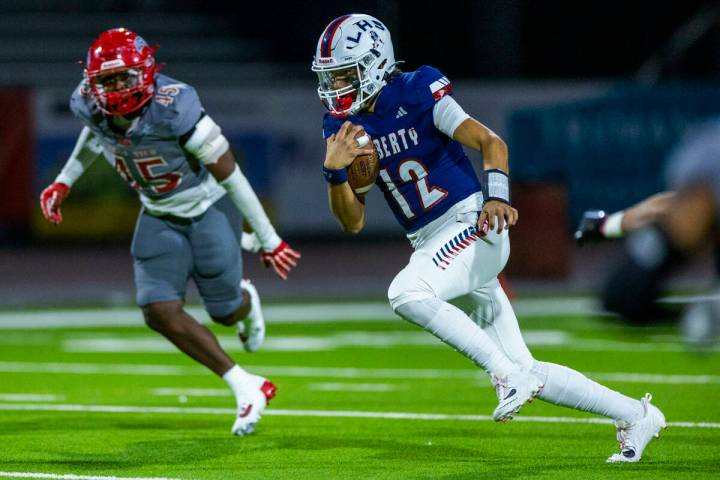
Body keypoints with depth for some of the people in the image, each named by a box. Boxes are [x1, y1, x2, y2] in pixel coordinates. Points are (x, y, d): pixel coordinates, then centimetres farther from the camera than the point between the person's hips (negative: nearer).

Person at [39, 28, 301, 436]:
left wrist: (269, 241, -19)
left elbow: (229, 173, -25)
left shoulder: (174, 107, -34)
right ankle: (247, 388, 1)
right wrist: (64, 182, 10)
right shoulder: (91, 106, -17)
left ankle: (246, 302, 46)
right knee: (160, 312, -11)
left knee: (224, 311, 4)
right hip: (159, 214, 5)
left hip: (209, 207, -5)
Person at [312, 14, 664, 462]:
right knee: (524, 371, 7)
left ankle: (509, 374, -23)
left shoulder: (417, 94, -11)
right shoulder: (344, 126, 7)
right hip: (432, 245, 7)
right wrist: (335, 171, -12)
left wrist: (497, 197, -34)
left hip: (472, 228, -7)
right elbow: (353, 222, 6)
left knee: (406, 293, -34)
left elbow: (491, 142, -17)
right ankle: (635, 415, 20)